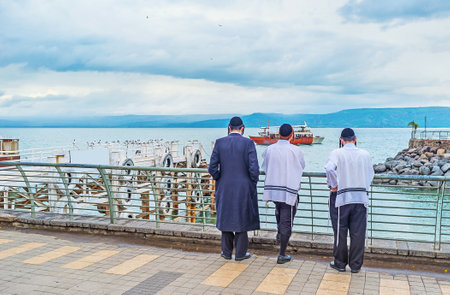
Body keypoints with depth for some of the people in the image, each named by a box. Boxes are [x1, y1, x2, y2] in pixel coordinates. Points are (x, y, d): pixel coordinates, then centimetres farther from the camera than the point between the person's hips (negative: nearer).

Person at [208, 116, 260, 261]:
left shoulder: (219, 142, -2)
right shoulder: (248, 143, -9)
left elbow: (212, 168, -4)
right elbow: (254, 169, -13)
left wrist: (220, 180, 11)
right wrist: (253, 184, 2)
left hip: (224, 188, 2)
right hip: (244, 189, -2)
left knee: (225, 217, 15)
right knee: (242, 218, 10)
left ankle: (227, 252, 23)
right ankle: (240, 253, 17)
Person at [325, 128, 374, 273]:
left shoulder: (337, 153, -7)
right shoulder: (365, 154, 3)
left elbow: (330, 168, -24)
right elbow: (370, 174, 8)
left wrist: (332, 185, -12)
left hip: (342, 197, -2)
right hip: (361, 197, 3)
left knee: (340, 232, 9)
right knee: (358, 233, 9)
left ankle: (340, 263, 18)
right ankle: (356, 265, 17)